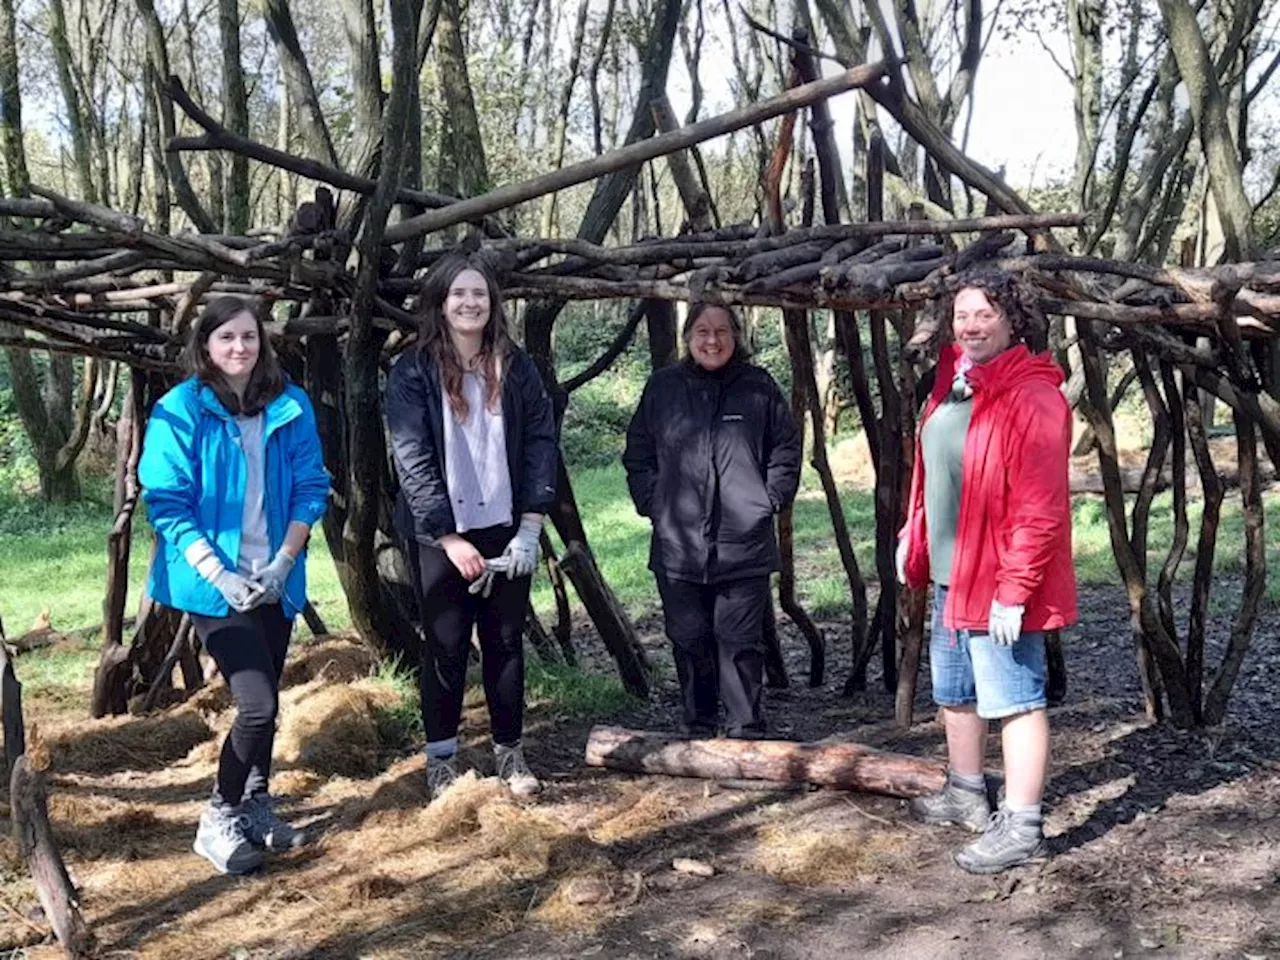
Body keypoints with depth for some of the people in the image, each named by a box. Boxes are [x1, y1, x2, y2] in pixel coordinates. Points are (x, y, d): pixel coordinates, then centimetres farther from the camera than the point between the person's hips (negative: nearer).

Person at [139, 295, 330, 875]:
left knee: (264, 701, 14)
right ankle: (219, 821, 6)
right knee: (258, 704, -12)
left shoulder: (290, 407, 3)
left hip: (275, 580, 4)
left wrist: (284, 561, -9)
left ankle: (255, 805, 32)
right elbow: (166, 502, -9)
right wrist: (219, 575, -17)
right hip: (213, 583, -4)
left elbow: (310, 488, 5)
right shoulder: (179, 410, -8)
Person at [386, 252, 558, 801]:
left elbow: (541, 444, 1)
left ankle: (509, 749, 22)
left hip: (505, 530, 3)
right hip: (438, 534, -2)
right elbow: (412, 461, -10)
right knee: (446, 644, 5)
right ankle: (440, 756, 18)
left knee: (506, 641, 9)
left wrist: (530, 527, -7)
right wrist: (450, 539, -14)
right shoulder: (412, 374, -5)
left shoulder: (516, 368, 4)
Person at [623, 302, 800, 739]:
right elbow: (637, 454, 14)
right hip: (677, 546, 2)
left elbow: (786, 449, 10)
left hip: (744, 546, -2)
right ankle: (696, 730, 23)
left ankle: (746, 734, 11)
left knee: (741, 643, 1)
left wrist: (769, 500, 1)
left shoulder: (759, 388, 3)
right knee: (689, 641, 10)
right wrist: (651, 502, 3)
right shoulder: (663, 387, 6)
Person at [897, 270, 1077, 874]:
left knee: (1015, 700, -1)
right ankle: (966, 794, 39)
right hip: (949, 575, 10)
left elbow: (1041, 507, -23)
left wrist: (1014, 590, -24)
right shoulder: (951, 385, 8)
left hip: (997, 583, -10)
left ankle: (1021, 828, 8)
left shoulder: (1031, 398, -20)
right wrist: (912, 534, 15)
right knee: (955, 692, 22)